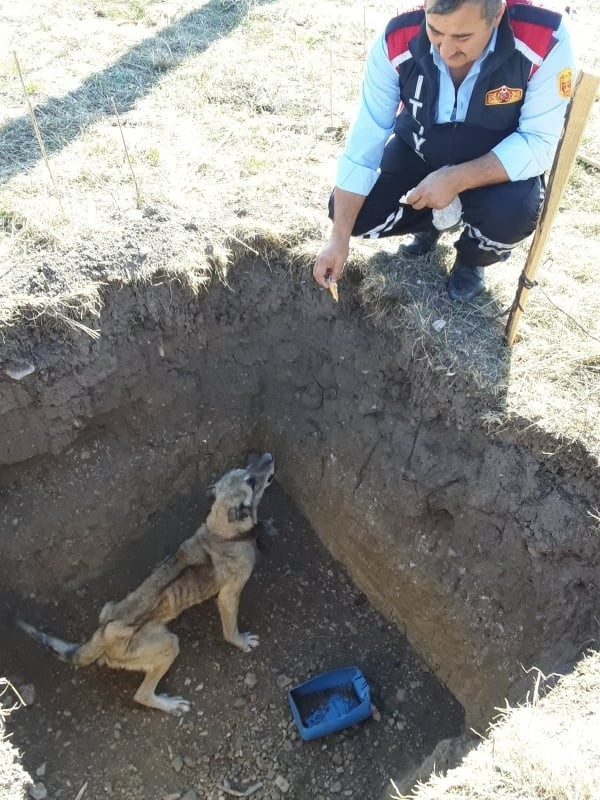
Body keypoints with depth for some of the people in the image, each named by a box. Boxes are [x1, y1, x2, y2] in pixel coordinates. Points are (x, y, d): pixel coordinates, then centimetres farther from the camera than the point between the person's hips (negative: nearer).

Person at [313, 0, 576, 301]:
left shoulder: (547, 40, -31)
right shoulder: (396, 42, -26)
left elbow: (539, 143, -24)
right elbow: (365, 141, -24)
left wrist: (456, 180, -38)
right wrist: (339, 238, -28)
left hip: (501, 165, -2)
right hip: (417, 152, 2)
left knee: (510, 213, -34)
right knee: (352, 211, -17)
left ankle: (472, 258, 5)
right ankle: (430, 222, 16)